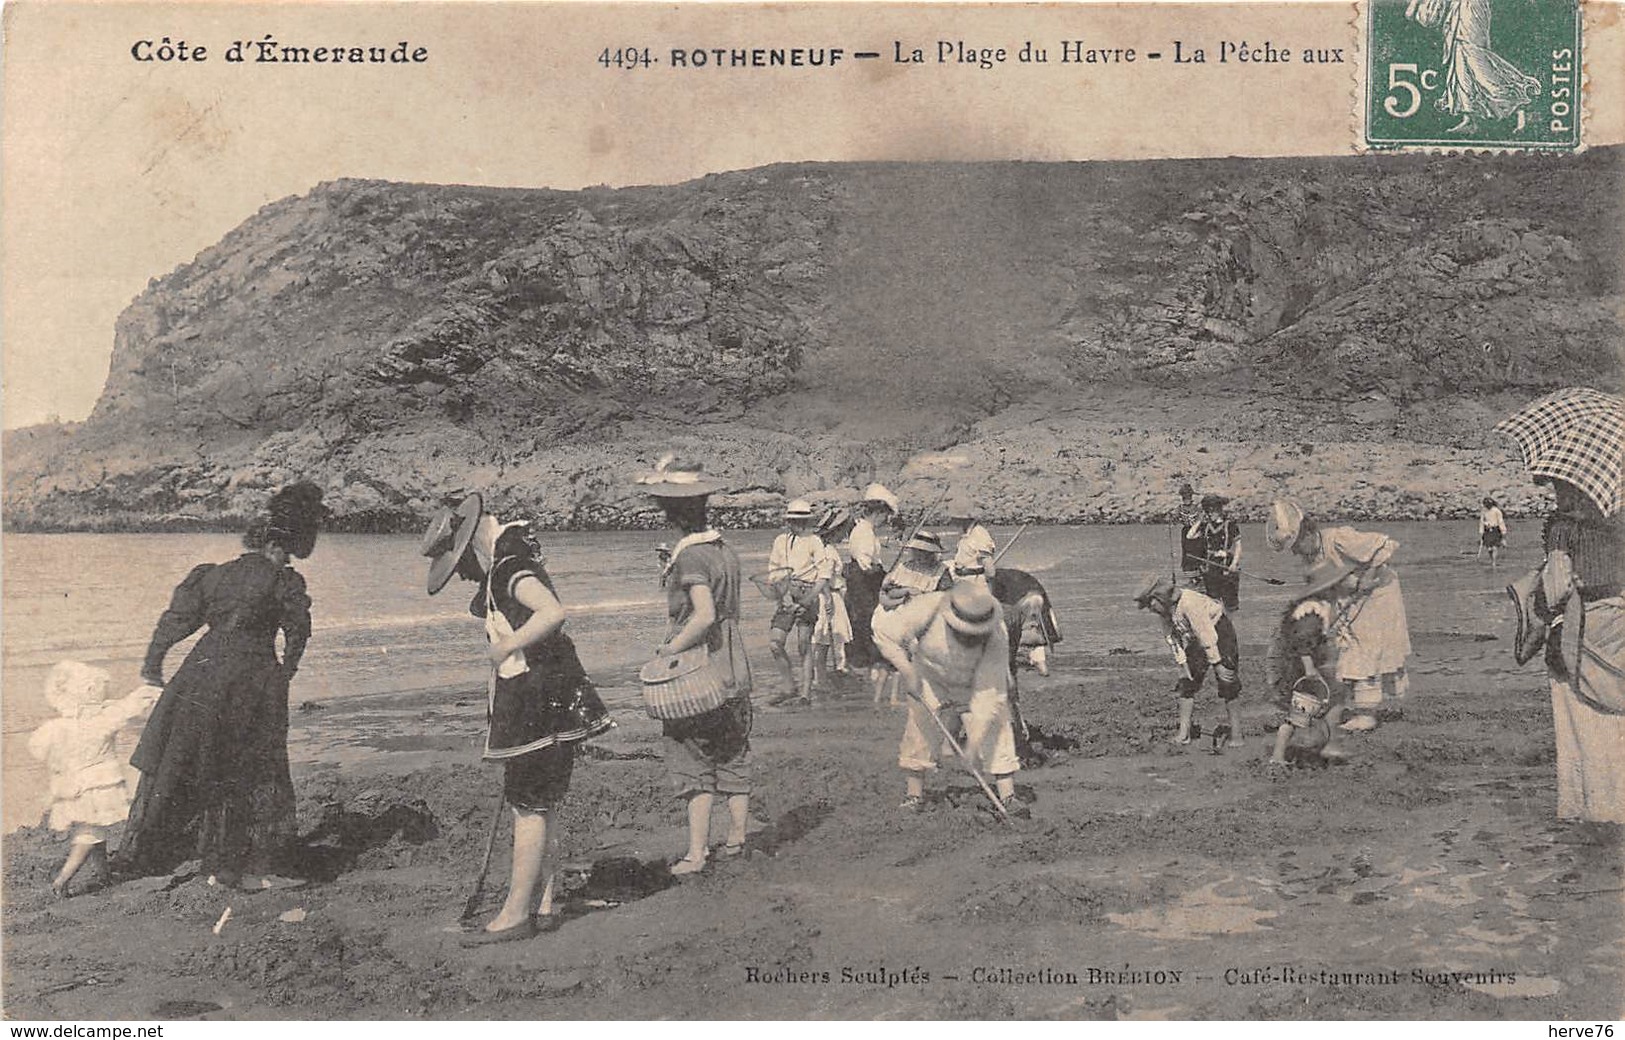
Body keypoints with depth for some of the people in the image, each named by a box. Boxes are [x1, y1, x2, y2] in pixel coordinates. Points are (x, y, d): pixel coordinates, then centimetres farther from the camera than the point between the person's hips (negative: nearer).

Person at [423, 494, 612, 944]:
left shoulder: (510, 570, -17)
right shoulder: (499, 571, 14)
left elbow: (553, 612, -33)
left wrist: (506, 648, -22)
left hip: (538, 701, -10)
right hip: (526, 699, 10)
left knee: (529, 808, -3)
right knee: (538, 808, 14)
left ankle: (515, 915, 4)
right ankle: (543, 907, 21)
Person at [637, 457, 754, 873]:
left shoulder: (690, 555, -18)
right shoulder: (725, 549, 6)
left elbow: (705, 615, -28)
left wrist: (670, 649, -18)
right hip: (734, 670, 8)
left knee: (693, 762, 2)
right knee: (733, 757, 16)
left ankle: (696, 853, 4)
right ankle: (736, 839, 26)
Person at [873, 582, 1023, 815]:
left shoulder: (995, 635, -33)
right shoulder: (928, 608, -35)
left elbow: (988, 691, -32)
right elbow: (884, 629, -25)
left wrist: (976, 737, -35)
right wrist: (905, 669, -28)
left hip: (976, 683, 0)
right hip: (929, 678, 0)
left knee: (995, 730, -12)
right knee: (920, 729, -5)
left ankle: (1007, 795, -5)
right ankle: (914, 793, 9)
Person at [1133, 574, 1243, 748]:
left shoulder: (1189, 603, -33)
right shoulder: (1165, 611, -6)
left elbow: (1206, 635, -29)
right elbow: (1174, 639, 3)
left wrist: (1217, 663, -25)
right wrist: (1183, 666, 0)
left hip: (1220, 634, -8)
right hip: (1196, 640, 8)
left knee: (1227, 686, -9)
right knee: (1187, 683, 0)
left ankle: (1236, 736, -4)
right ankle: (1184, 732, 2)